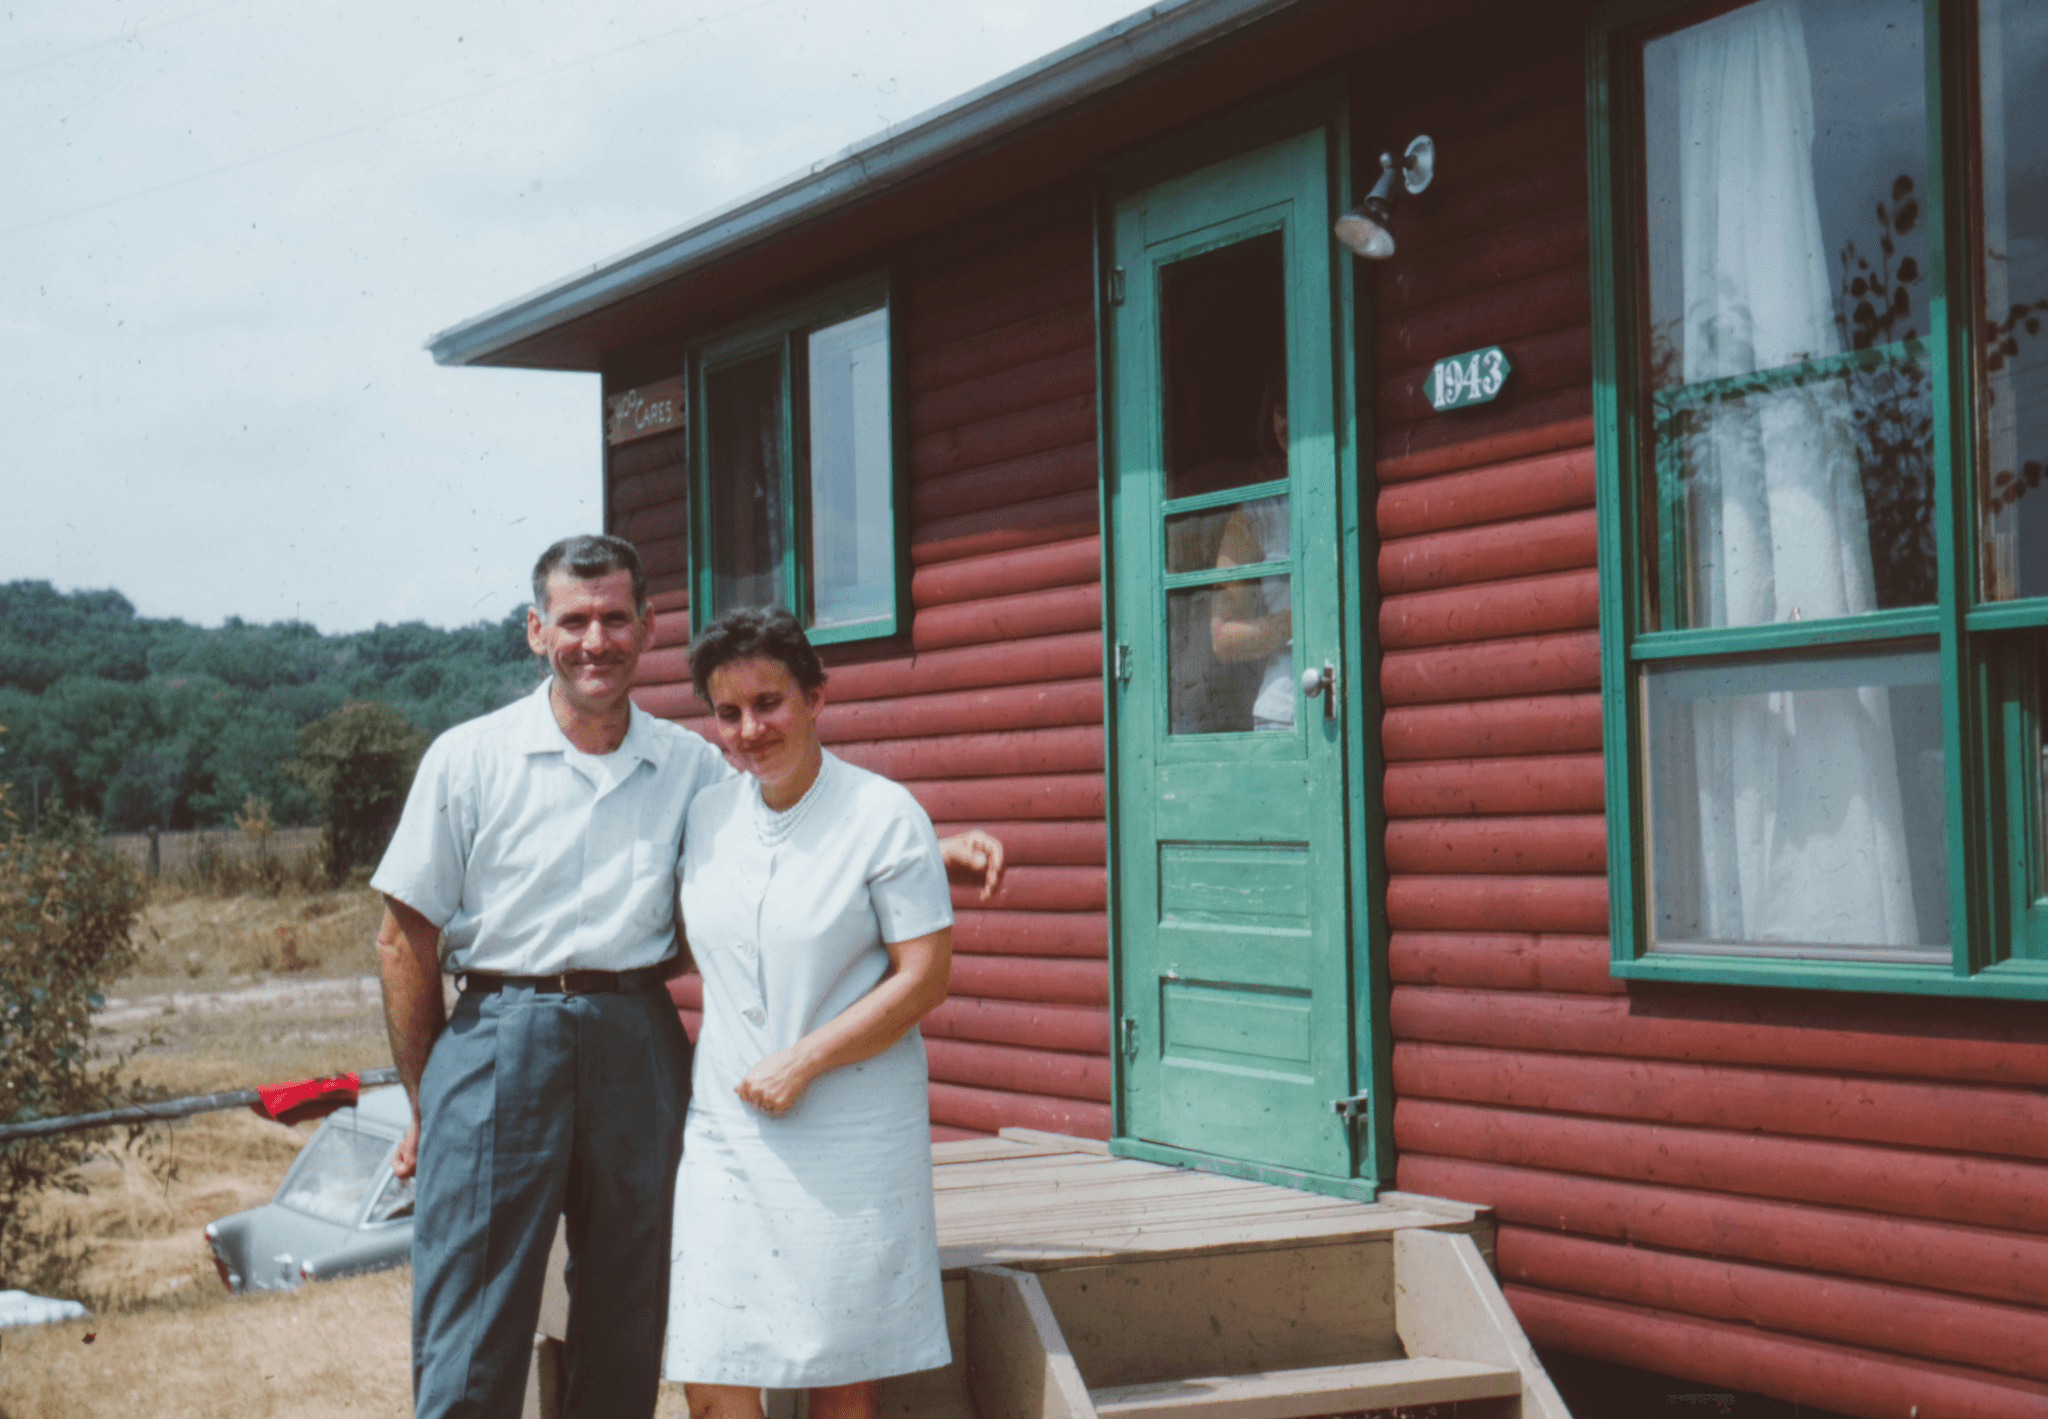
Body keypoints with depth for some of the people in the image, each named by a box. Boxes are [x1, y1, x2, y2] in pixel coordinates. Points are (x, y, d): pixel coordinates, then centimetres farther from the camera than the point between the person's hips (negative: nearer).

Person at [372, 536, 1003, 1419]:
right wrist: (427, 1105, 2)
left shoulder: (691, 767, 8)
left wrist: (939, 851, -1)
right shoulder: (469, 760, 0)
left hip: (638, 1046, 3)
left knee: (626, 1342, 10)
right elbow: (405, 942, 3)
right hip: (500, 1037, -3)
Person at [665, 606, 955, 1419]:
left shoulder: (883, 814, -7)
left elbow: (924, 978, -10)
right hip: (727, 1129, 4)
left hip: (851, 1136, -4)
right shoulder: (707, 816, 8)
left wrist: (802, 1062, -13)